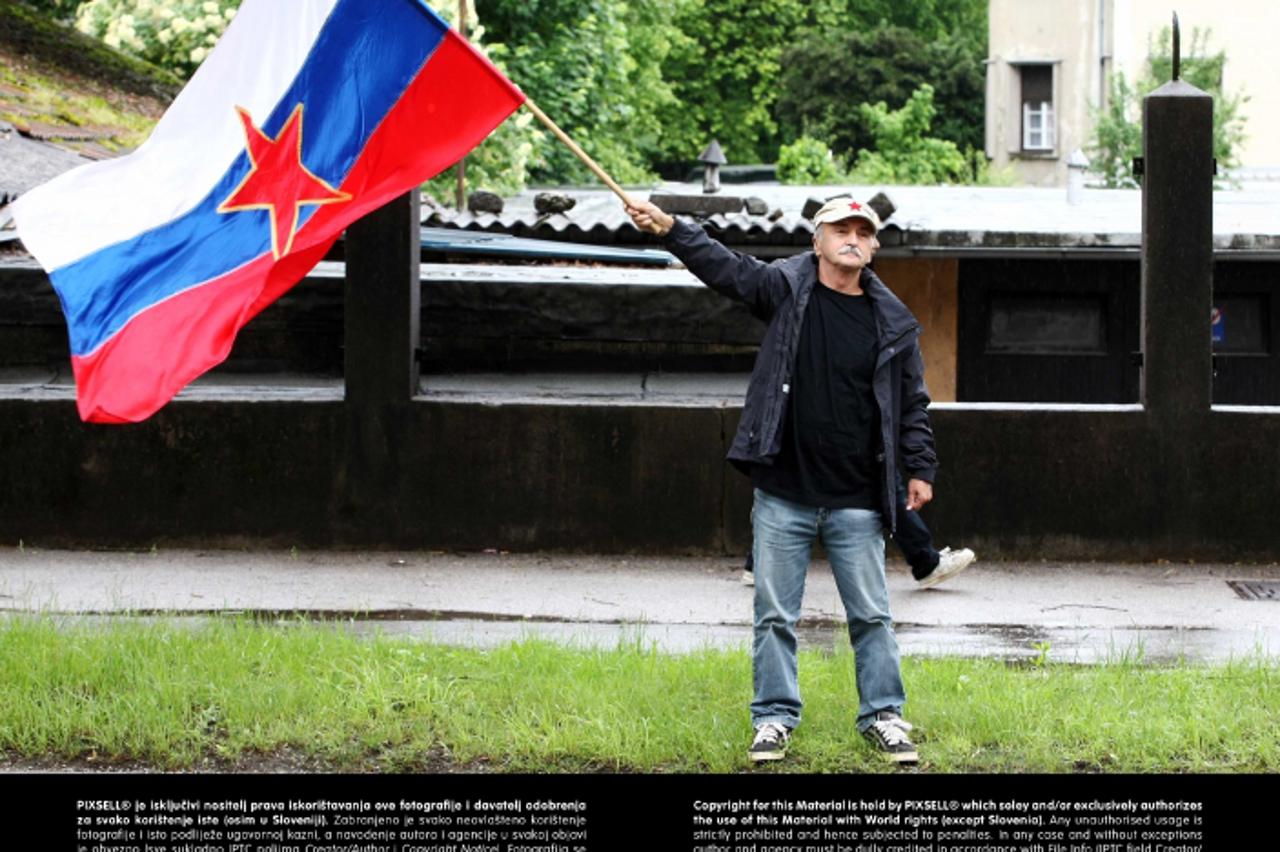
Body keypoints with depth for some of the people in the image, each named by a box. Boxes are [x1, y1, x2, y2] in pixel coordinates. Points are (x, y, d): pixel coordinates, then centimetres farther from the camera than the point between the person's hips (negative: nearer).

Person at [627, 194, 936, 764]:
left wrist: (920, 468, 7)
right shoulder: (785, 289, 1)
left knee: (871, 615, 6)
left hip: (856, 503, 1)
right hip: (783, 497, 0)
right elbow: (723, 267, -7)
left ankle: (884, 717, 17)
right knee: (774, 615, 5)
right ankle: (774, 719, 16)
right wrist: (670, 231, -20)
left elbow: (912, 403, 11)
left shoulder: (892, 322, 5)